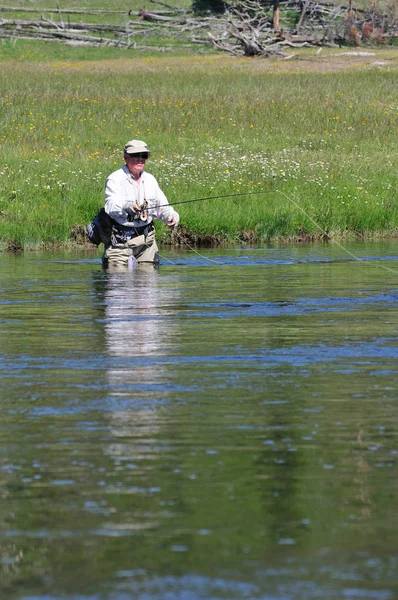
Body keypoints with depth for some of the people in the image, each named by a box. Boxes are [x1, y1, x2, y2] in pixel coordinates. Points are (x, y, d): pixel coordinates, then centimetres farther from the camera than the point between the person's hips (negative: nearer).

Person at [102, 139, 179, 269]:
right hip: (121, 238, -5)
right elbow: (111, 206, -23)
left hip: (146, 238, 5)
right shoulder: (115, 179, -7)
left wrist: (172, 216, -9)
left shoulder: (150, 179, 13)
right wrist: (126, 206, -45)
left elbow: (162, 207, 14)